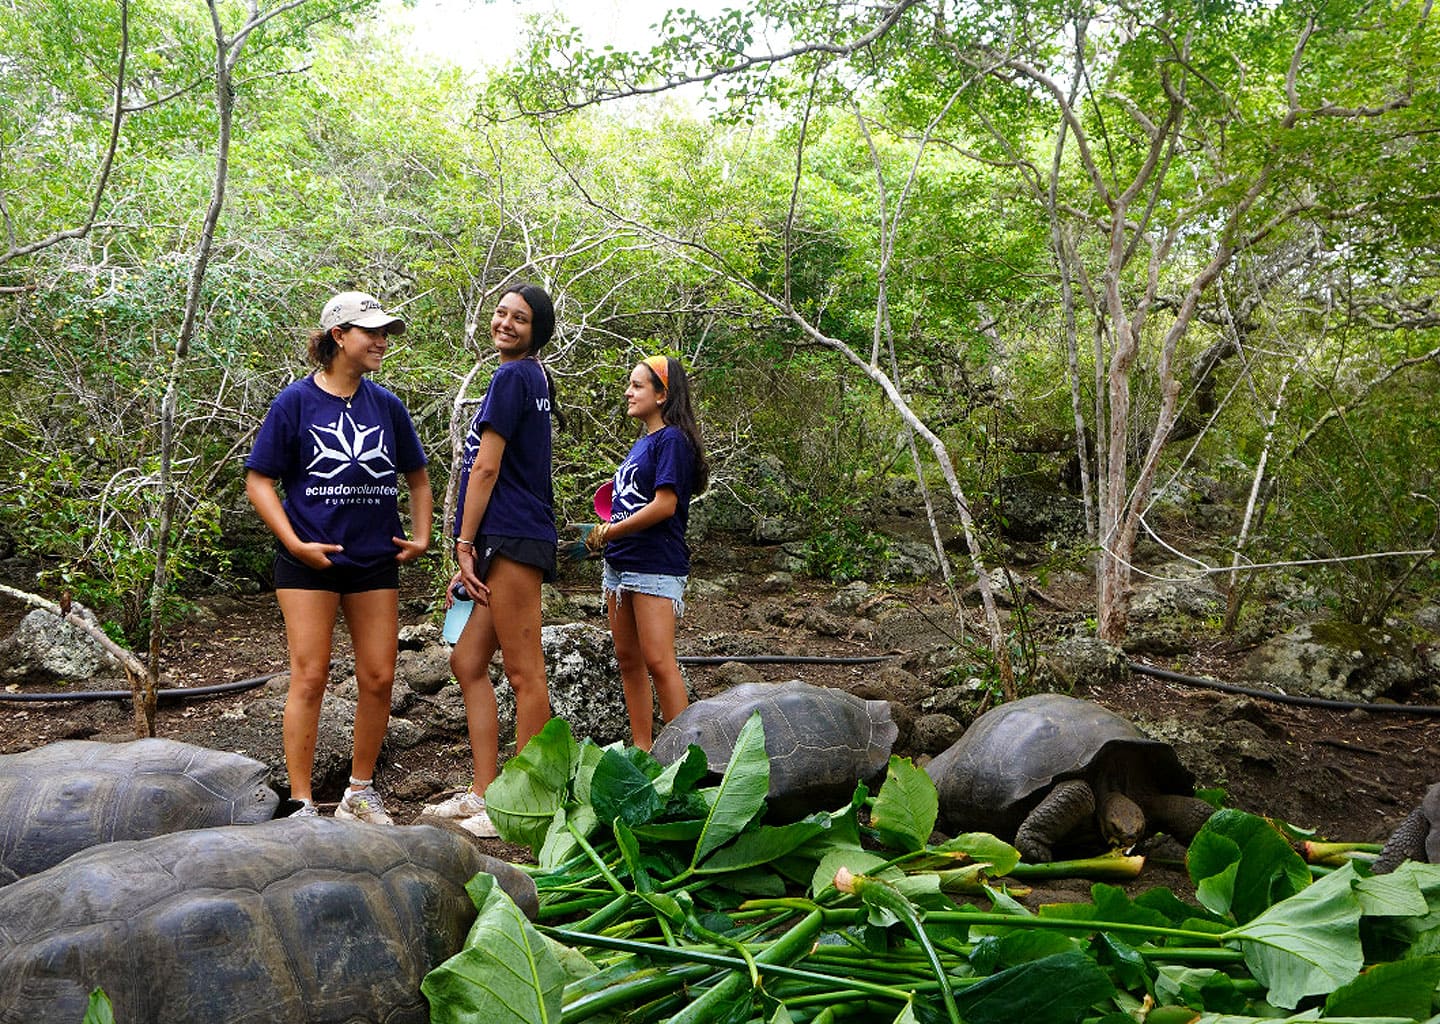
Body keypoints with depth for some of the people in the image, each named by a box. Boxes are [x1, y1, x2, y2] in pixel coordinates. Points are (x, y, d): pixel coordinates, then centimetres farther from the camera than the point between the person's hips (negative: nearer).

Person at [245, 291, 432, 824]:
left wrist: (420, 537, 7)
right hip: (310, 561, -4)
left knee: (378, 679, 5)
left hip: (375, 560, 4)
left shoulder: (387, 406, 8)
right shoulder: (296, 401, -3)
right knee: (309, 679, -3)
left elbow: (418, 478, 18)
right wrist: (294, 543, -13)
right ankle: (302, 803, 5)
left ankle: (360, 792, 21)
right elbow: (258, 480, -3)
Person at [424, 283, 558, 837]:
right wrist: (473, 555, 22)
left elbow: (486, 468, -11)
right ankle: (483, 793, 18)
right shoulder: (530, 378, 22)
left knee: (524, 673, -5)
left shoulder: (512, 377, -7)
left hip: (511, 538, -11)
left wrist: (465, 543, -7)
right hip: (506, 541, 11)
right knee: (468, 662, 13)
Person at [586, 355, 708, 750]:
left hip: (655, 566, -10)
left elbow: (665, 505, -19)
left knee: (658, 662, -11)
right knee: (628, 659, 11)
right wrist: (607, 536, 3)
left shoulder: (671, 440, -10)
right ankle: (641, 748, 19)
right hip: (620, 565, 10)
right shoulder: (641, 443, 18)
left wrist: (607, 532, -12)